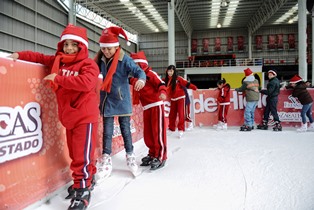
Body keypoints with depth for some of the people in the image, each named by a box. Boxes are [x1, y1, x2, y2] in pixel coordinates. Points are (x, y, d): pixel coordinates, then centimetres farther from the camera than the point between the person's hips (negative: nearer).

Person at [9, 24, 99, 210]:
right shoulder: (58, 61, 12)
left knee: (82, 154, -6)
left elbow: (86, 83, -27)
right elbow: (40, 57, 23)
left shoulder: (88, 64, -10)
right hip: (68, 116, 7)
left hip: (85, 115, -7)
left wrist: (58, 78, -22)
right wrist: (19, 55, 8)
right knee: (75, 153, 17)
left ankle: (83, 190, 7)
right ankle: (88, 178, 35)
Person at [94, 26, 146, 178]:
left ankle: (130, 156, 27)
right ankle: (106, 159, 18)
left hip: (122, 101, -3)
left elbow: (138, 70, -19)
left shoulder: (125, 60, -11)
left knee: (125, 129, 10)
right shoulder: (100, 60, 3)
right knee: (107, 131, 6)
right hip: (107, 101, 3)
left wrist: (141, 79, -39)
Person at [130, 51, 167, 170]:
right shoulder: (135, 78, 15)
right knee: (148, 133, 9)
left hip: (156, 106, -7)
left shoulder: (150, 73, -6)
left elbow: (161, 84, -17)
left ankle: (161, 157, 2)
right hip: (146, 108, 7)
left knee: (158, 132, -5)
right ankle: (152, 154, 23)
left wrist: (162, 92, -34)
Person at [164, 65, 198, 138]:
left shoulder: (178, 78, -15)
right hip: (172, 99, 5)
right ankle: (171, 129, 24)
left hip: (180, 98, -5)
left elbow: (186, 84, -16)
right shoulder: (166, 80, -2)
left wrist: (194, 87, -26)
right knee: (172, 114, 10)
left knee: (181, 113, -5)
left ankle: (181, 130, 1)